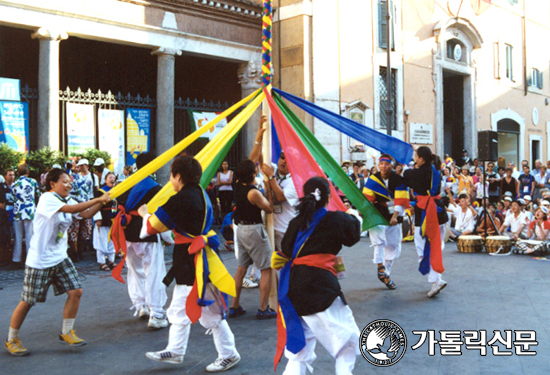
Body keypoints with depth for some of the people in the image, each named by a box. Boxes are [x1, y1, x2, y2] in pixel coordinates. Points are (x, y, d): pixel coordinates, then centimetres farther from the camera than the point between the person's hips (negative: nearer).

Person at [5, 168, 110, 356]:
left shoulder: (67, 200, 9)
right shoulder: (47, 199, -17)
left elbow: (87, 213, 1)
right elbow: (72, 209, -30)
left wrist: (101, 201, -14)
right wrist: (98, 199, -27)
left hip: (60, 258, 8)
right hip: (40, 261, -8)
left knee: (76, 292, -1)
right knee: (28, 301, 3)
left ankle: (66, 333, 15)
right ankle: (11, 340, 22)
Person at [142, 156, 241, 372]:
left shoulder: (181, 199, -21)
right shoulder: (199, 194, 8)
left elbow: (153, 226, -13)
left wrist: (145, 214, 9)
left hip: (195, 260, -10)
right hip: (190, 259, 10)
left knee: (210, 310, 0)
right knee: (180, 307, 20)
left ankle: (229, 355, 13)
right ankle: (175, 350, 33)